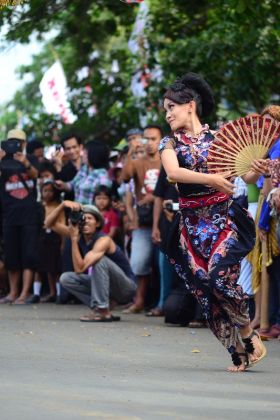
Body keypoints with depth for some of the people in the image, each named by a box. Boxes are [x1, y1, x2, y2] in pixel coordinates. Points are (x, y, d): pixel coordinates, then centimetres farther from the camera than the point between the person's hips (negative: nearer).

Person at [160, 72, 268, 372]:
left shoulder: (218, 139, 3)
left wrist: (257, 171, -21)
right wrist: (211, 179, -27)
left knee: (219, 276, -22)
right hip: (191, 224, 3)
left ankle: (249, 334, 0)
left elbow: (245, 176, 2)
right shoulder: (170, 144, 6)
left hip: (223, 219, -3)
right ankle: (239, 352, 7)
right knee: (203, 288, -3)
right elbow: (173, 172, -16)